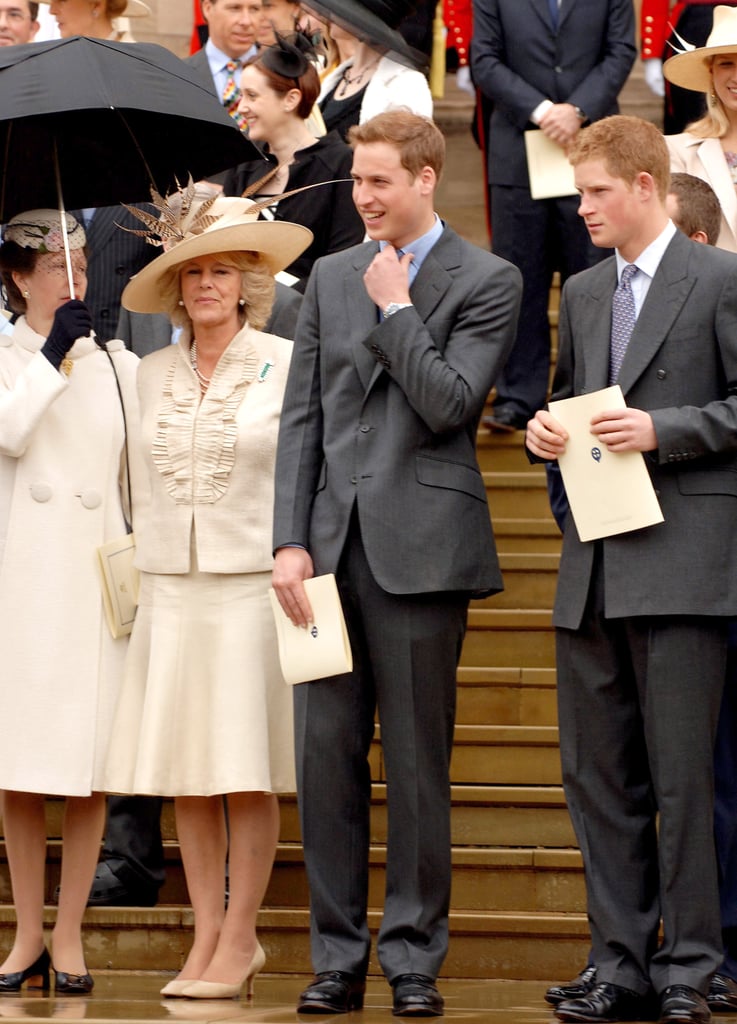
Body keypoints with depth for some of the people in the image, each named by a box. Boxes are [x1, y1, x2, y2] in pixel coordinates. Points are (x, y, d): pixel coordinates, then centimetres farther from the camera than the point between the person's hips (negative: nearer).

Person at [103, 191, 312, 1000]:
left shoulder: (286, 365, -1)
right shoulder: (153, 373, 11)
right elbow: (143, 482, 16)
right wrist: (147, 572, 14)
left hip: (252, 586, -4)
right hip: (170, 589, 4)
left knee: (246, 776, -4)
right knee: (182, 772, 3)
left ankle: (238, 941, 2)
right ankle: (207, 935, 8)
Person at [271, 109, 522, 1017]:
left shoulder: (485, 281, 0)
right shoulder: (331, 277, 14)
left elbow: (451, 403, -11)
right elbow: (301, 416, 10)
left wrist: (395, 310, -6)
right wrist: (290, 541, 2)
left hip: (419, 548, -4)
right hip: (333, 541, 4)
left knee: (417, 758, 1)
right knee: (324, 752, 3)